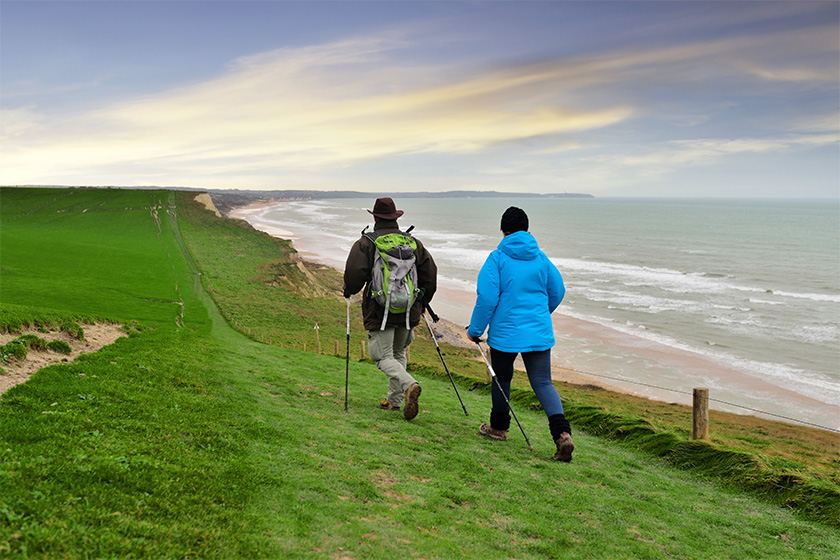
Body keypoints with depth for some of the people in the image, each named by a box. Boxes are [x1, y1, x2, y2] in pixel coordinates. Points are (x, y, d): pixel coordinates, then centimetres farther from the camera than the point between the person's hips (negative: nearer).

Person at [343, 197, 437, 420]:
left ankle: (409, 385, -26)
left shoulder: (366, 243, -4)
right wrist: (422, 302, 18)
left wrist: (349, 291, 8)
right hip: (408, 310, 5)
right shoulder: (413, 242, 9)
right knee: (398, 353, 19)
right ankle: (394, 400, 20)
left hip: (380, 310, -5)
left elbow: (354, 272, -14)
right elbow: (430, 270, 8)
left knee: (384, 357, -1)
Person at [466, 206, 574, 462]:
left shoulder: (497, 258, -9)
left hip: (505, 332, -3)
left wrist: (475, 330, -1)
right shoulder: (541, 258, 5)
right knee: (543, 383, 4)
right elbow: (557, 291, 14)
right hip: (539, 333, 3)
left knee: (501, 378, 17)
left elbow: (486, 298, -13)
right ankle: (562, 433, -14)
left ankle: (498, 427, 34)